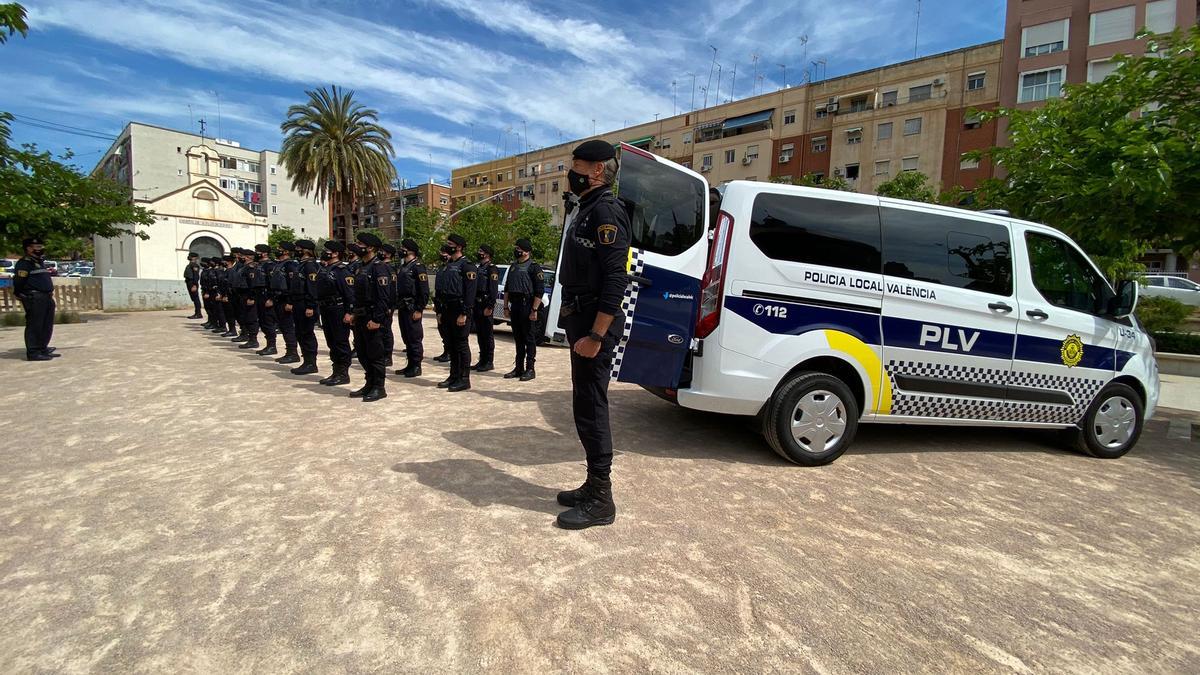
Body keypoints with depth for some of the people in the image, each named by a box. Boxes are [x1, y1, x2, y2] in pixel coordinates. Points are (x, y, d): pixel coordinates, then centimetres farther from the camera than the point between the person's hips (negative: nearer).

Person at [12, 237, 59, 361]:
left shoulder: (40, 262, 21)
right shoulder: (24, 263, -9)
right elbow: (18, 282, -14)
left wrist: (50, 293, 19)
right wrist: (21, 296, -12)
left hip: (47, 298, 9)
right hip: (34, 299, -9)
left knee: (47, 326, 13)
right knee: (34, 326, -7)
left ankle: (43, 349, 22)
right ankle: (33, 353, -4)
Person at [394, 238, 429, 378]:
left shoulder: (418, 266, -11)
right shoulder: (402, 267, 17)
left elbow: (424, 291, -16)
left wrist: (419, 310, -19)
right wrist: (396, 305, 15)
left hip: (412, 308, -9)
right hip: (402, 308, 9)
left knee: (415, 338, -4)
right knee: (406, 338, 12)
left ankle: (416, 367, 3)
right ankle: (410, 365, 20)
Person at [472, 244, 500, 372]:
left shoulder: (492, 269, -9)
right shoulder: (479, 269, 19)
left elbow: (494, 290, -16)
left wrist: (489, 307, -21)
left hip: (485, 305, -9)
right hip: (477, 305, 9)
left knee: (488, 334, -4)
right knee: (480, 334, 12)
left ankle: (489, 362, 1)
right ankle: (482, 360, 19)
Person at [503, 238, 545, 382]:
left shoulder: (534, 267, -6)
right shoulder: (513, 267, 17)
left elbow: (540, 290, -12)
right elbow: (507, 288, 21)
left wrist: (534, 310, -18)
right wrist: (506, 307, 13)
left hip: (527, 306, -7)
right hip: (514, 306, 7)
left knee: (529, 339, -2)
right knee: (518, 339, 11)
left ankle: (530, 369, 2)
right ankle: (518, 368, 18)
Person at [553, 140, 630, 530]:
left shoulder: (606, 210, -13)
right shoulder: (588, 210, 19)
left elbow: (615, 278, -22)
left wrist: (595, 335, -26)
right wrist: (579, 327, 17)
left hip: (594, 326, -10)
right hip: (582, 322, 10)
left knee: (590, 410, -4)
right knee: (586, 407, 15)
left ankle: (600, 501, 8)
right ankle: (594, 486, 28)